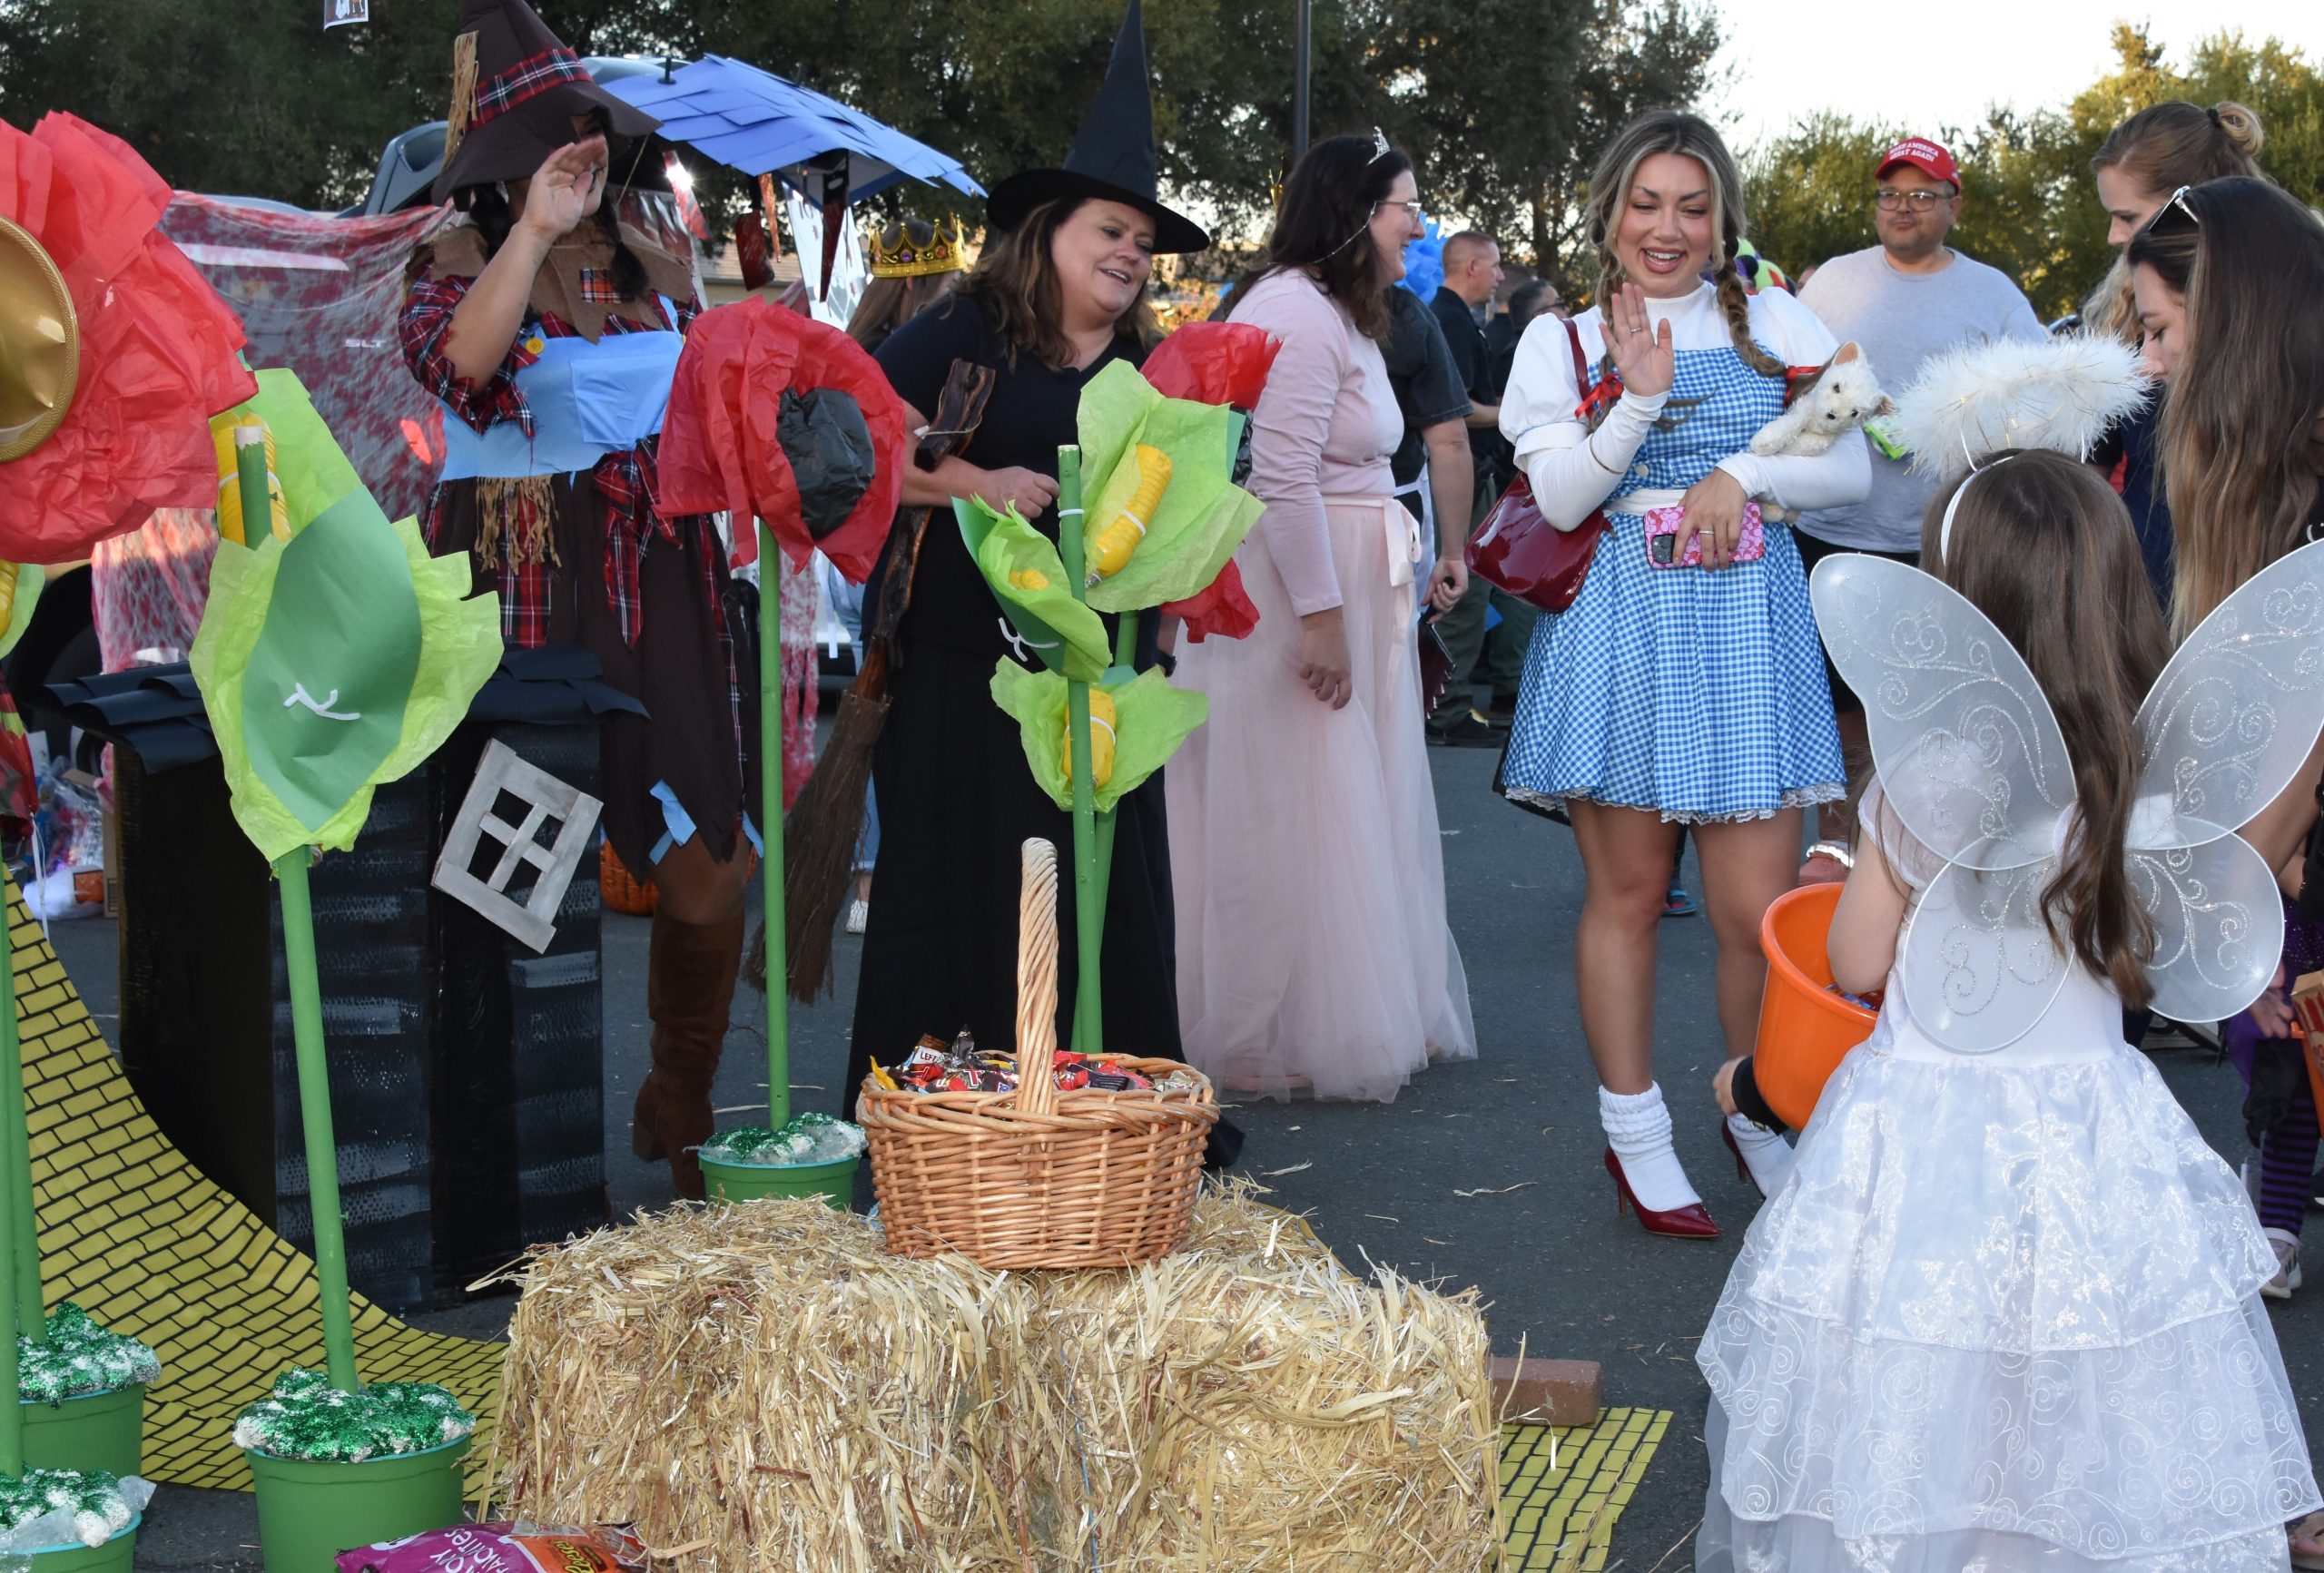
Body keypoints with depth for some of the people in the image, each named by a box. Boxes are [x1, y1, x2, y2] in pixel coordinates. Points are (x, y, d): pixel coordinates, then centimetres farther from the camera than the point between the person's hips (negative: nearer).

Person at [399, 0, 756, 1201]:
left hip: (662, 584, 4)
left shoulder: (655, 266, 13)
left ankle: (680, 1112, 20)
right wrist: (536, 232, -25)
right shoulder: (461, 262, -1)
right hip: (524, 591, -4)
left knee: (709, 867, 1)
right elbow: (457, 360, -26)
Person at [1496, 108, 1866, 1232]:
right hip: (1621, 633, 0)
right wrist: (1639, 397, -13)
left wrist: (1742, 475, -10)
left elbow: (1850, 470, 6)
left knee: (1756, 910, -3)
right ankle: (1634, 1134, 17)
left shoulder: (1774, 323, 10)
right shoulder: (1563, 341, 8)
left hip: (1747, 630, 0)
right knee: (1625, 894, 4)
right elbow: (1562, 499, -1)